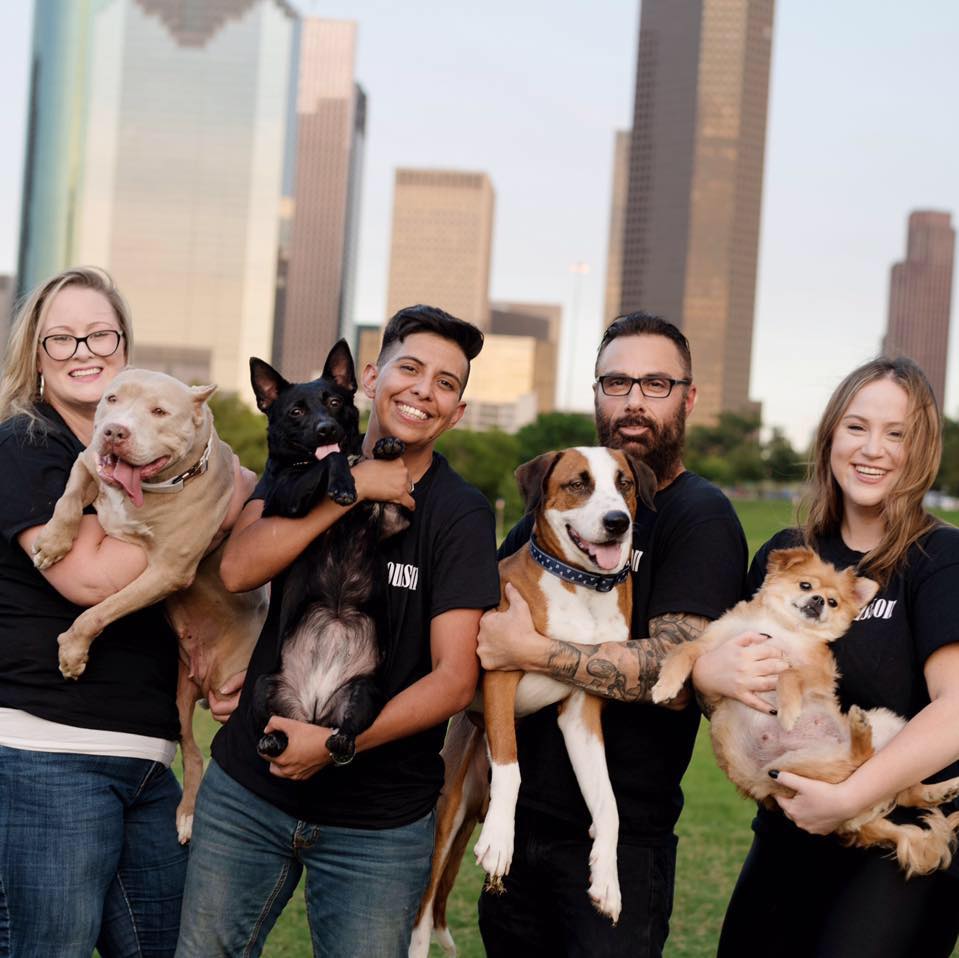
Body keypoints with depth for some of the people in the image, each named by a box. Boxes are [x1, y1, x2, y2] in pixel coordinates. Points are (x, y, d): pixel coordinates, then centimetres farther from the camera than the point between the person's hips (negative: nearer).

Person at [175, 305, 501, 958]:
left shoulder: (461, 514, -8)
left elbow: (456, 678, -14)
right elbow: (238, 569, -13)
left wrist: (334, 744, -23)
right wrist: (351, 490, -19)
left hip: (379, 823, -3)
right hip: (248, 787, 3)